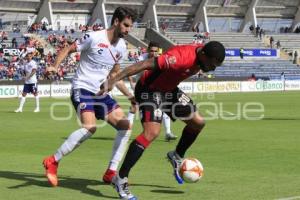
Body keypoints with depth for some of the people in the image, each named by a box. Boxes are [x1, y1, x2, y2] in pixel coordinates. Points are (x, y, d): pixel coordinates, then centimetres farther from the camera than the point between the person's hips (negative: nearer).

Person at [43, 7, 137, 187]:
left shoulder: (121, 47, 9)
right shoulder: (93, 38, -13)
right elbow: (67, 50, -6)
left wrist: (130, 96, 15)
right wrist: (55, 66, -24)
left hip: (101, 93, 8)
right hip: (82, 89, -8)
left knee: (125, 126, -4)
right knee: (90, 127, -29)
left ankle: (111, 173, 3)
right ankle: (52, 162, -16)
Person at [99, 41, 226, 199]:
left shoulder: (202, 56, -6)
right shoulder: (181, 57, -34)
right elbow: (144, 65, -35)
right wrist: (113, 81, -36)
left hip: (169, 89, 9)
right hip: (149, 89, -9)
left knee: (198, 122, 10)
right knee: (152, 132, -25)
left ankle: (177, 157, 34)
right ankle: (121, 179, -20)